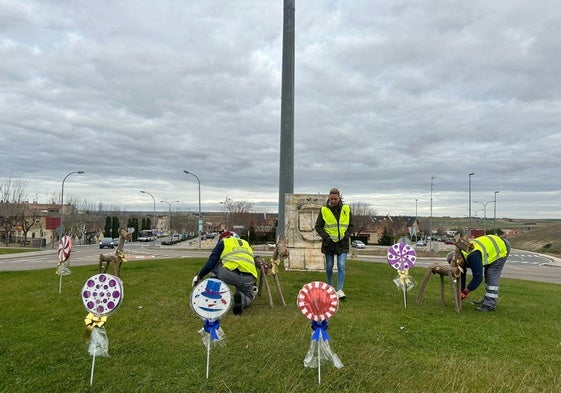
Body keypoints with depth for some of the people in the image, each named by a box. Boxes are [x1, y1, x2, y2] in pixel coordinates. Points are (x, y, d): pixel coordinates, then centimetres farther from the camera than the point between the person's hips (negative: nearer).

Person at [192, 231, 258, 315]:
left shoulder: (222, 242, 22)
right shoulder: (247, 244, 36)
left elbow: (211, 262, 12)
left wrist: (199, 276, 23)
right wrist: (253, 286, 48)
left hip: (230, 273, -3)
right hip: (248, 279, 3)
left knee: (213, 268, 28)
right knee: (247, 297, 28)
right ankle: (241, 298, -7)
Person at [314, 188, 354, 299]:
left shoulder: (346, 209, 1)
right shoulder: (324, 210, -3)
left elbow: (351, 226, 8)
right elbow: (318, 226, 2)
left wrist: (346, 236, -5)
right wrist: (326, 237, -9)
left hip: (342, 243, 0)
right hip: (329, 243, 0)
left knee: (341, 266, -9)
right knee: (329, 266, 11)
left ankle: (340, 290, -6)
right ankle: (330, 286, 30)